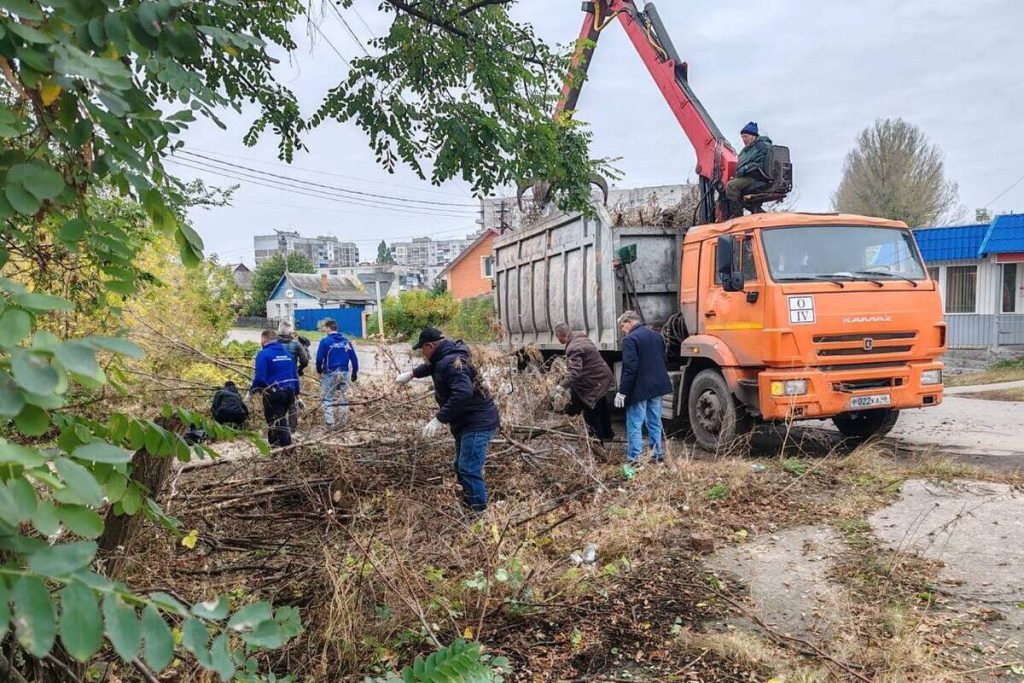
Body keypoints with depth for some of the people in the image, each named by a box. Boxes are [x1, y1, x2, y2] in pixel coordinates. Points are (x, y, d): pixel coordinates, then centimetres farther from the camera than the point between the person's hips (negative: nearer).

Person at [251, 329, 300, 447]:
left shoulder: (264, 354, -9)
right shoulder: (286, 351, 12)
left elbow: (260, 377, -17)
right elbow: (295, 374, 14)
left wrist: (253, 390, -1)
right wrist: (296, 392, 19)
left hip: (274, 393, -7)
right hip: (289, 392, 7)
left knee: (276, 423, 1)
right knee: (281, 420, 21)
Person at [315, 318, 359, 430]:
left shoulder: (325, 341, -8)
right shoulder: (346, 341, 5)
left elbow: (319, 358, -9)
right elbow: (354, 358, 5)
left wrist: (319, 370, 9)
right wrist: (354, 373, 13)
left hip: (330, 374, -4)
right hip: (344, 373, 4)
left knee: (327, 399, 6)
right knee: (343, 398, 14)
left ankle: (329, 423, 1)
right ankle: (342, 422, 18)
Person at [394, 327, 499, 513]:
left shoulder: (451, 362, -23)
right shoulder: (444, 358, 11)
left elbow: (463, 393, -38)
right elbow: (430, 366, 38)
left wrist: (439, 419, -36)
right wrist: (412, 373, 39)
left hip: (478, 424, -11)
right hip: (466, 423, 11)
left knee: (469, 470, -13)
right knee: (462, 467, 19)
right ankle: (468, 503, 30)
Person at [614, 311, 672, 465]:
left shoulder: (630, 339, -15)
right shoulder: (656, 335, 11)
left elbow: (630, 368, -20)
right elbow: (663, 360, 17)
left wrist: (622, 392, -16)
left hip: (639, 389, -8)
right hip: (657, 387, 8)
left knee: (634, 426, -2)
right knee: (655, 423, 16)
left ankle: (634, 460, -3)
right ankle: (658, 456, 23)